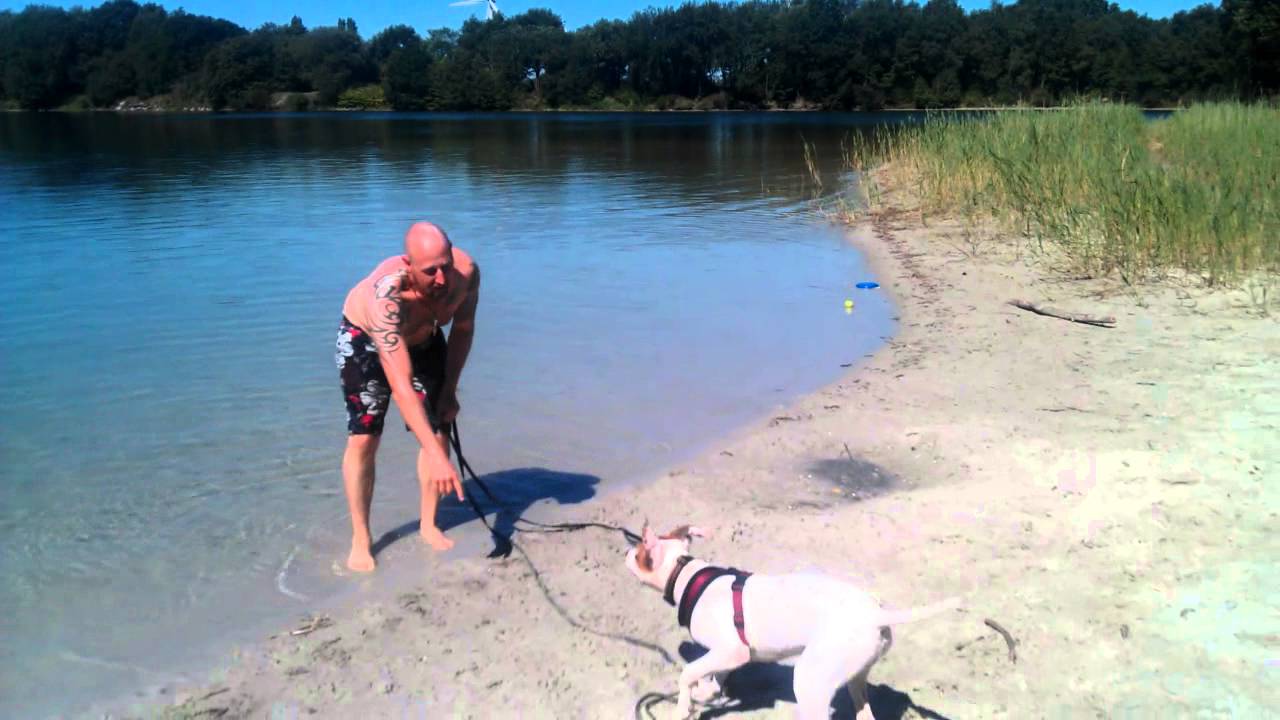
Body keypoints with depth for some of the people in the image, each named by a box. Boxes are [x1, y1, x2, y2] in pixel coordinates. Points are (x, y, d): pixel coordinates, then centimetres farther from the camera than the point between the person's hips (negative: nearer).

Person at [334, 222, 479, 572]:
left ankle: (429, 525, 17)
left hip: (423, 339, 4)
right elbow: (400, 386, -51)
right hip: (365, 338, -4)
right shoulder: (386, 295, -45)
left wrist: (449, 390, -6)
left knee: (439, 431, 0)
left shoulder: (466, 272, -32)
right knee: (363, 438, -9)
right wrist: (437, 459, -56)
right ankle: (360, 538, 7)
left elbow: (463, 329, -8)